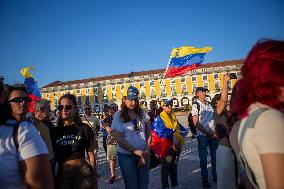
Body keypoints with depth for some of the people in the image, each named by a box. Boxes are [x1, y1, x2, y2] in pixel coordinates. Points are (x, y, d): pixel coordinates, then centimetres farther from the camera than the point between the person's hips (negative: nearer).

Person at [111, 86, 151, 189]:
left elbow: (148, 133, 6)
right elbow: (119, 139, -12)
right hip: (126, 155, -3)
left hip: (143, 154, 4)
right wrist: (136, 151, -16)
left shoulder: (142, 113, 2)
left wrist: (146, 151, -6)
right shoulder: (119, 115, -9)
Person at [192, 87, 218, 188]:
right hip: (202, 135, -5)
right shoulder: (196, 105, -6)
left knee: (215, 156, 13)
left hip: (214, 135, 5)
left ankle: (215, 176, 29)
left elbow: (215, 119, 11)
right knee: (203, 158, 5)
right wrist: (207, 133, -11)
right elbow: (196, 123, -9)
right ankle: (204, 179, 18)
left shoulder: (209, 104, 9)